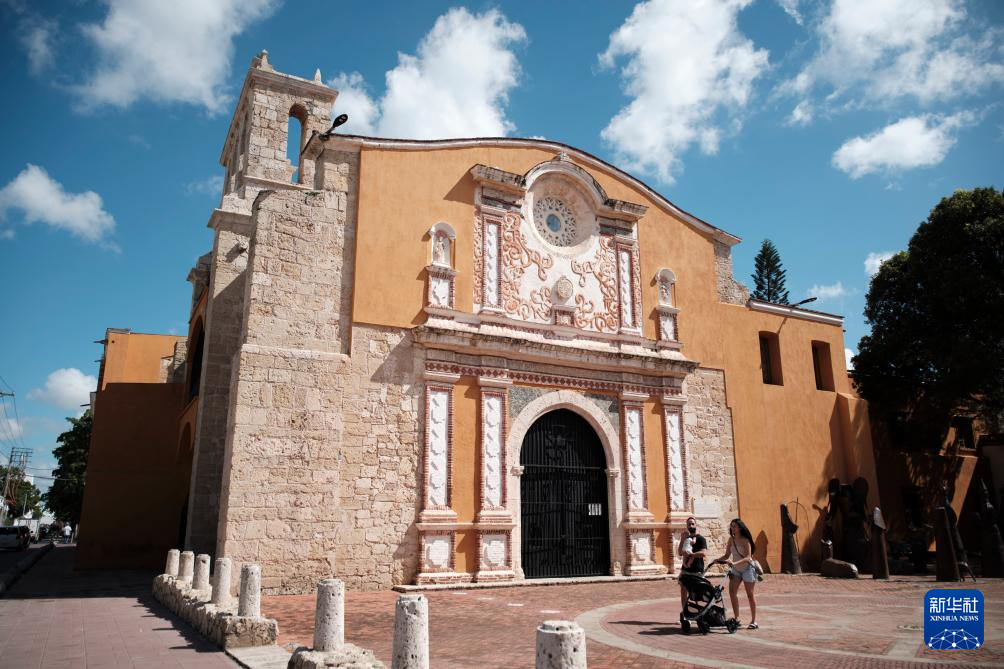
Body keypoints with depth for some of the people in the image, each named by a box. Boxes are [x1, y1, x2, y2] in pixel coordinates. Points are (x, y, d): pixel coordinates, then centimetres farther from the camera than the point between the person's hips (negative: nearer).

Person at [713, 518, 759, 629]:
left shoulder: (745, 540, -17)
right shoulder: (731, 539, 0)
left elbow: (748, 557, -24)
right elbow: (727, 555, 2)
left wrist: (735, 563, -37)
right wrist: (718, 560, -16)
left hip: (747, 568, -5)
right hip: (736, 569, 5)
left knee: (750, 595, 2)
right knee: (732, 592, -6)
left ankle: (754, 621, 12)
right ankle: (736, 619, 2)